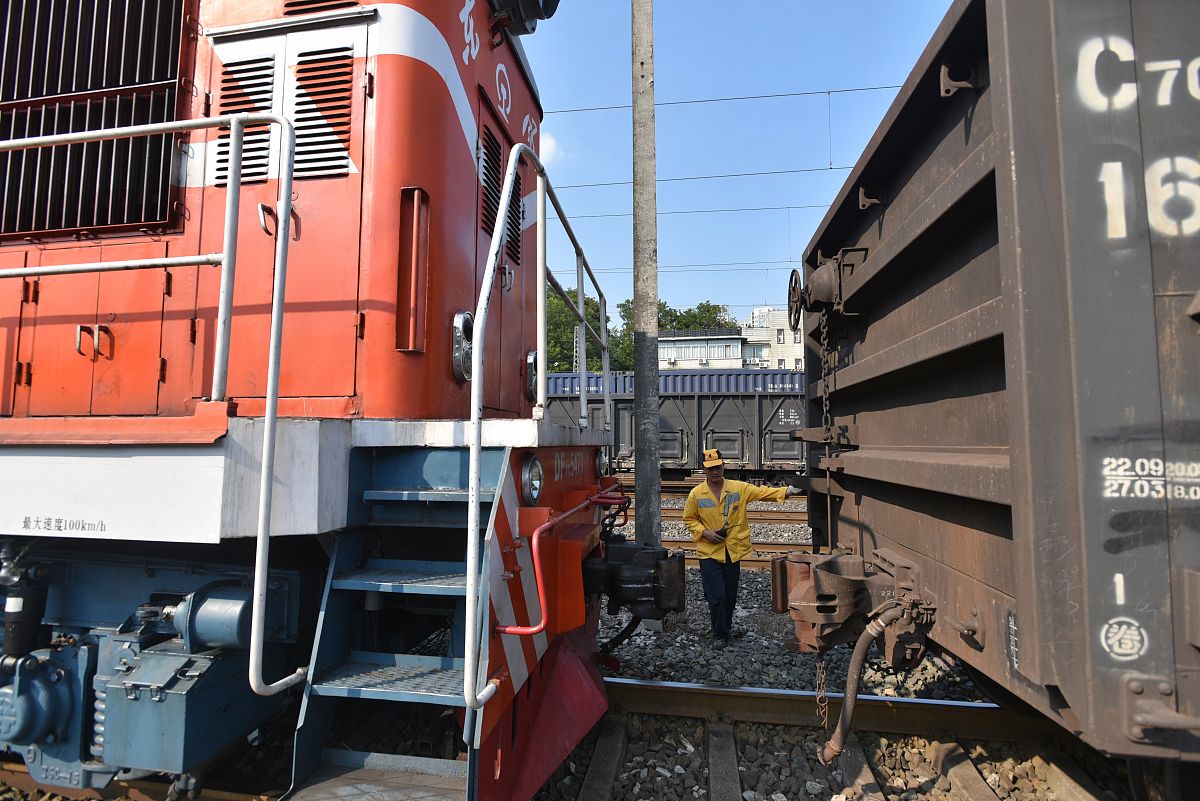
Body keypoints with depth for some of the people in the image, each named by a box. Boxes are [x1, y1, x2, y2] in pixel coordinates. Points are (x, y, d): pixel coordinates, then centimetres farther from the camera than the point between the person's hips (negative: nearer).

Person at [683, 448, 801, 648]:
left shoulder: (739, 488, -2)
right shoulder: (696, 494, -4)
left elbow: (763, 492, -9)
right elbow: (689, 519, 4)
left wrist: (786, 491, -23)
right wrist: (704, 532, -11)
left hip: (733, 551, 2)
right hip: (709, 552, -2)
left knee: (730, 596, 15)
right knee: (716, 597, -2)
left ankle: (726, 628, 37)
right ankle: (720, 635, 17)